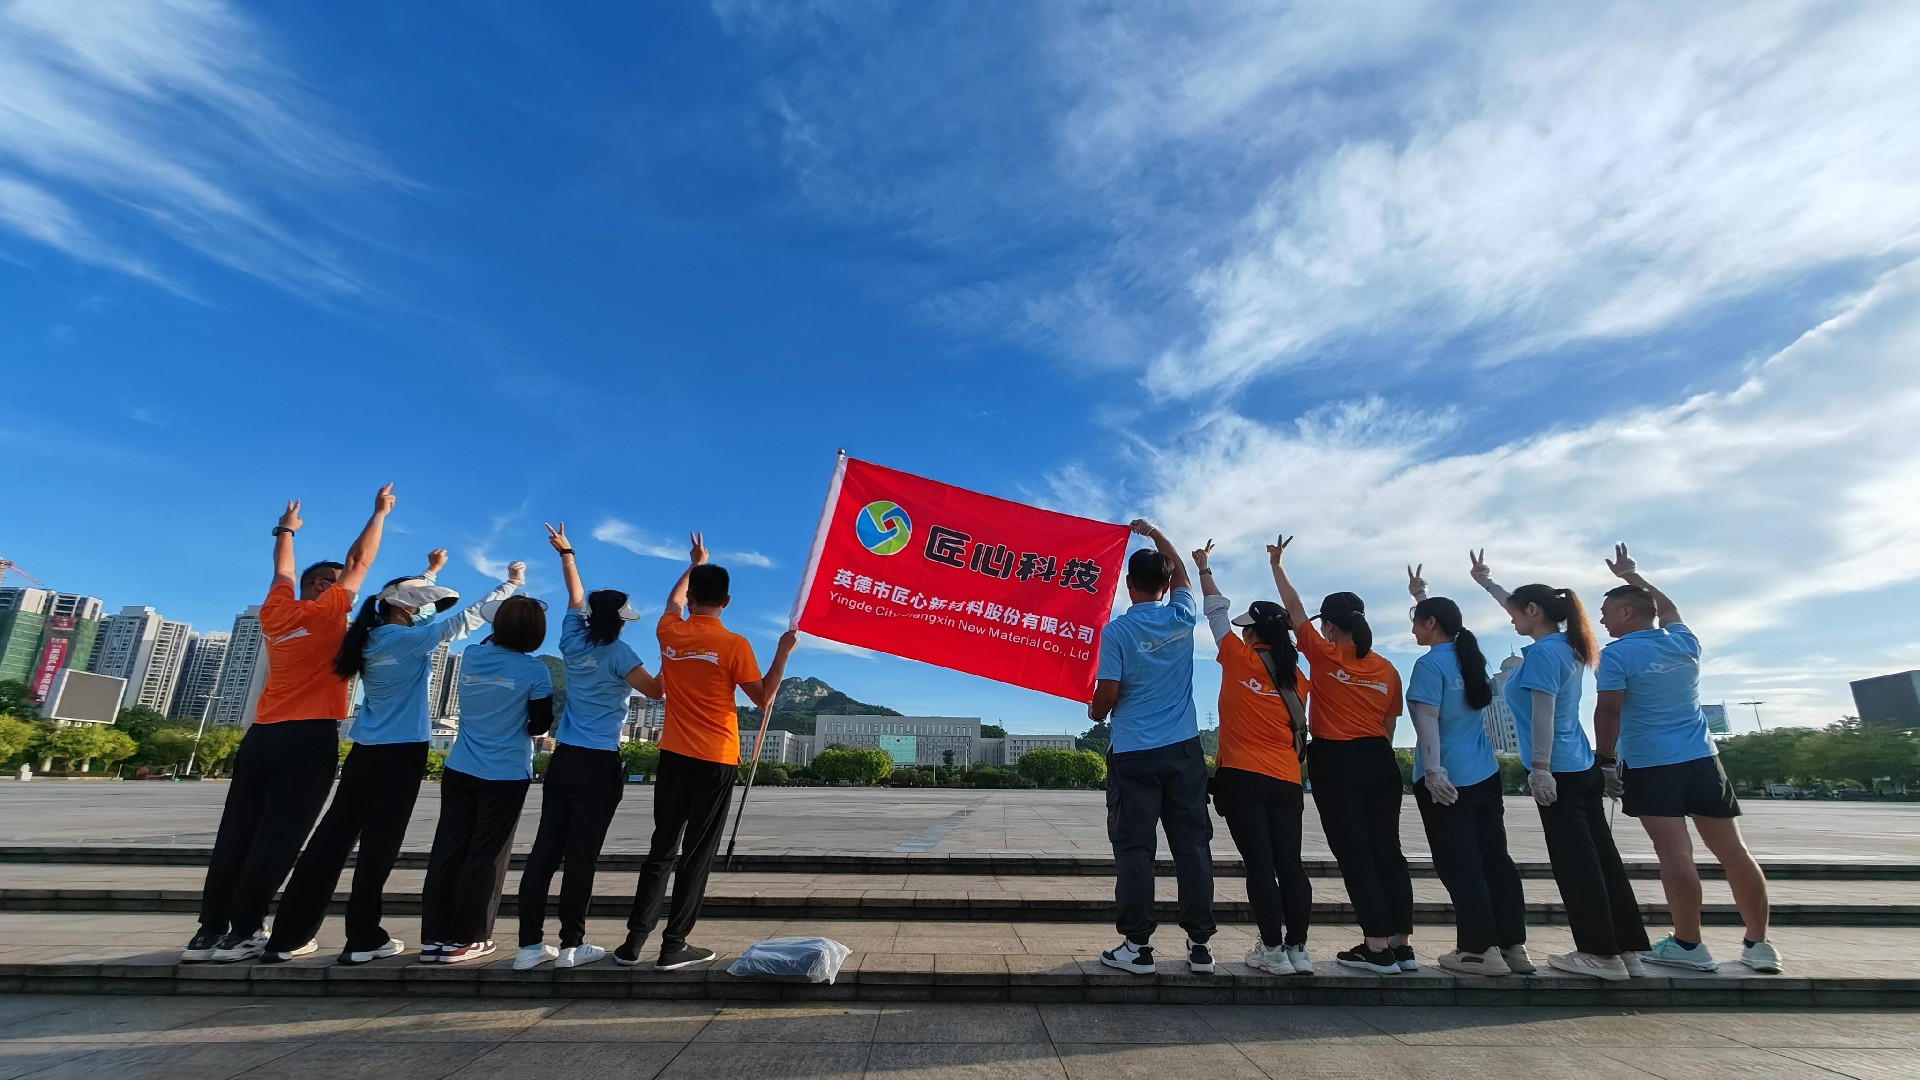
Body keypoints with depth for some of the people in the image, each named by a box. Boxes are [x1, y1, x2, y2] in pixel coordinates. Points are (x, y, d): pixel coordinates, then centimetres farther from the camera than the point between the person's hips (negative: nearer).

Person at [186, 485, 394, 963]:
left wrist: (285, 530, 46)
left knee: (237, 834, 8)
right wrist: (381, 512, 11)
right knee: (278, 838, -3)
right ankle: (242, 933, -1)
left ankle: (209, 931, 12)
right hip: (309, 737, -7)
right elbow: (361, 561, 0)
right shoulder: (325, 613, -5)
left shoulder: (275, 613, 12)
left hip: (262, 734, 7)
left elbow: (283, 572, 30)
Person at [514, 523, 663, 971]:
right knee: (581, 856, -1)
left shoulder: (573, 641, 6)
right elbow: (656, 690, -17)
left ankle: (531, 944, 10)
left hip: (562, 760, 6)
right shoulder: (616, 653, -10)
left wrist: (566, 553, 36)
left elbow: (576, 596, 22)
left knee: (545, 849, 7)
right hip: (599, 766, -6)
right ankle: (572, 945, 7)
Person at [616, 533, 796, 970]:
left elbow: (674, 600, 24)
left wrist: (695, 564, 38)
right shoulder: (733, 645, -11)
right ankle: (674, 946, 9)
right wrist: (783, 653, -1)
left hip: (675, 756, 4)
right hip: (717, 761, -4)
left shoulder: (670, 632, 1)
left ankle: (635, 939, 15)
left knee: (662, 847, 13)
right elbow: (763, 699, -7)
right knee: (697, 853, 4)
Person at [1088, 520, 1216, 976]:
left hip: (1133, 754, -3)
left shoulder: (1116, 630, -9)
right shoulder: (1182, 618, 1)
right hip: (1184, 750, 3)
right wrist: (1154, 533, 32)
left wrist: (1095, 712, 11)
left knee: (1134, 849, 2)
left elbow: (1106, 694, -12)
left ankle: (1137, 945, 6)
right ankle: (1200, 943, 13)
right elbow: (1181, 573, 21)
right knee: (1193, 845, 8)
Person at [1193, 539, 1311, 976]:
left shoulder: (1240, 659, -5)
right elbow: (1300, 730, 13)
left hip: (1241, 776, -4)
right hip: (1286, 781, 4)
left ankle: (1273, 950, 2)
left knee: (1259, 863, -2)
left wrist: (1203, 568, 19)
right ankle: (1297, 949, 11)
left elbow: (1217, 611, 7)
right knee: (1290, 863, 7)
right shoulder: (1296, 676, 6)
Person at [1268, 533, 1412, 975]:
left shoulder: (1324, 656, -6)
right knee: (1388, 849, 11)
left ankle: (1378, 947, 2)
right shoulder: (1387, 669, 7)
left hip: (1335, 760, -5)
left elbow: (1293, 607, 2)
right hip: (1380, 761, 5)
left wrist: (1277, 565, 13)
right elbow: (1388, 726, 12)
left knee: (1354, 853, 0)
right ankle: (1402, 945, 16)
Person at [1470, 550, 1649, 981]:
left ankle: (1602, 954, 4)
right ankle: (1627, 949, 18)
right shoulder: (1566, 647, 12)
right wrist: (1485, 581, 35)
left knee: (1575, 863, -2)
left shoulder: (1542, 653, -15)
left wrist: (1540, 768, -19)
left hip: (1558, 772, -9)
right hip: (1584, 768, 9)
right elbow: (1521, 606, 26)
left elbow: (1542, 715, -20)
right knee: (1601, 856, 11)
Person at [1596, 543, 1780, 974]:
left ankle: (1689, 945, -2)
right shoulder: (1685, 642, 8)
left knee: (1675, 854, -6)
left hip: (1651, 767, -6)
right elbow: (1668, 609, 30)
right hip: (1702, 760, 6)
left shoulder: (1617, 654, -10)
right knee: (1733, 851, 10)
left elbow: (1608, 712, -13)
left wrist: (1606, 760, -4)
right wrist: (1633, 576, 38)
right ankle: (1759, 944, 17)